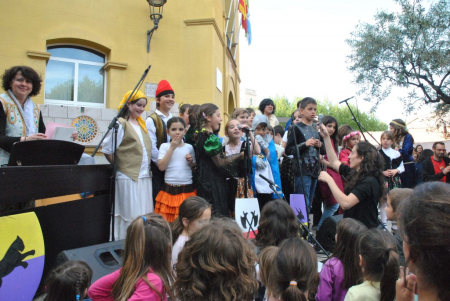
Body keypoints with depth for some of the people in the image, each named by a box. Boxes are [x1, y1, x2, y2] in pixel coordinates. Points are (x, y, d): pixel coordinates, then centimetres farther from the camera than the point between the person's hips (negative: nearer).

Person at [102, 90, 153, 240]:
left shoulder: (142, 124, 14)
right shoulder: (121, 124, -8)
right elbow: (107, 150, -9)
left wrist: (147, 168, 12)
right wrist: (119, 166, -2)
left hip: (145, 177, 7)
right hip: (128, 177, -7)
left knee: (145, 217, 12)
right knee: (131, 217, 0)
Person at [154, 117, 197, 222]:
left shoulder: (189, 147, 6)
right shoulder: (164, 146, 1)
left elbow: (195, 168, 15)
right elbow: (161, 166, -12)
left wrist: (191, 162, -7)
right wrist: (172, 148, -12)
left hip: (187, 189, 2)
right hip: (169, 190, -1)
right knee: (167, 220, 4)